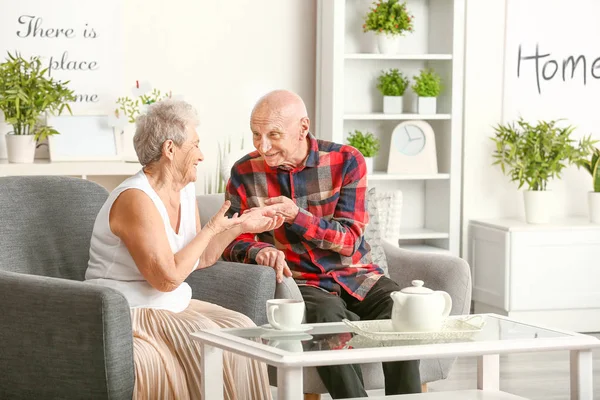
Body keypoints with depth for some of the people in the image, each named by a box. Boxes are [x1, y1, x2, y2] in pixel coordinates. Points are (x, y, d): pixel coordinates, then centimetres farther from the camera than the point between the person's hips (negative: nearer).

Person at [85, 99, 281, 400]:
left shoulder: (185, 191, 9)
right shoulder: (136, 199, -20)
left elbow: (199, 259, 17)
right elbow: (167, 278, -23)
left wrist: (239, 226, 9)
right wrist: (211, 230, -14)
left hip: (175, 307, 9)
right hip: (130, 315, -8)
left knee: (240, 328, -12)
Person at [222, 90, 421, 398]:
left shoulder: (346, 161, -5)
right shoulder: (244, 173, -2)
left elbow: (350, 240, -9)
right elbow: (233, 243, 2)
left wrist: (296, 216, -24)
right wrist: (259, 251, -23)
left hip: (355, 275, 1)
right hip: (301, 282, -1)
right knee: (327, 316, -35)